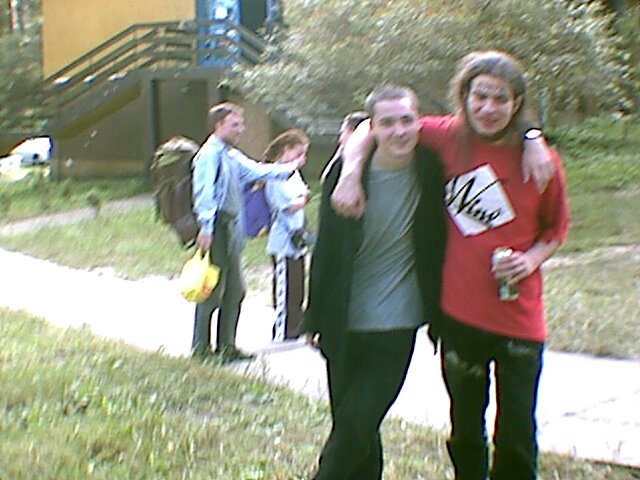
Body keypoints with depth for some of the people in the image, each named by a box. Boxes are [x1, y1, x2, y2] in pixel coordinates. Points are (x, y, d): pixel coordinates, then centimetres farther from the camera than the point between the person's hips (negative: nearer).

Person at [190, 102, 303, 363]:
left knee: (235, 290, 13)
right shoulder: (209, 154, -11)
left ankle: (226, 346, 22)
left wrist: (286, 169, 25)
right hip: (217, 228, -10)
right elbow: (204, 192, -18)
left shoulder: (233, 156, 17)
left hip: (232, 228, 10)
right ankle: (201, 348, 3)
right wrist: (206, 228, -24)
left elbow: (256, 170, 27)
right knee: (213, 289, -5)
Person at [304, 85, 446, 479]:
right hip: (346, 324, 1)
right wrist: (317, 318, -1)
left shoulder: (431, 169, -6)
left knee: (355, 429, -8)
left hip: (397, 326, -1)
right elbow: (326, 249, -3)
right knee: (354, 428, 13)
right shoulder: (346, 171, -8)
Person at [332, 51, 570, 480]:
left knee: (516, 435, 3)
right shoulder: (448, 137, -6)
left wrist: (532, 259, -12)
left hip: (519, 316, -1)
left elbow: (556, 228, 8)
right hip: (459, 312, 1)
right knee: (466, 429, 18)